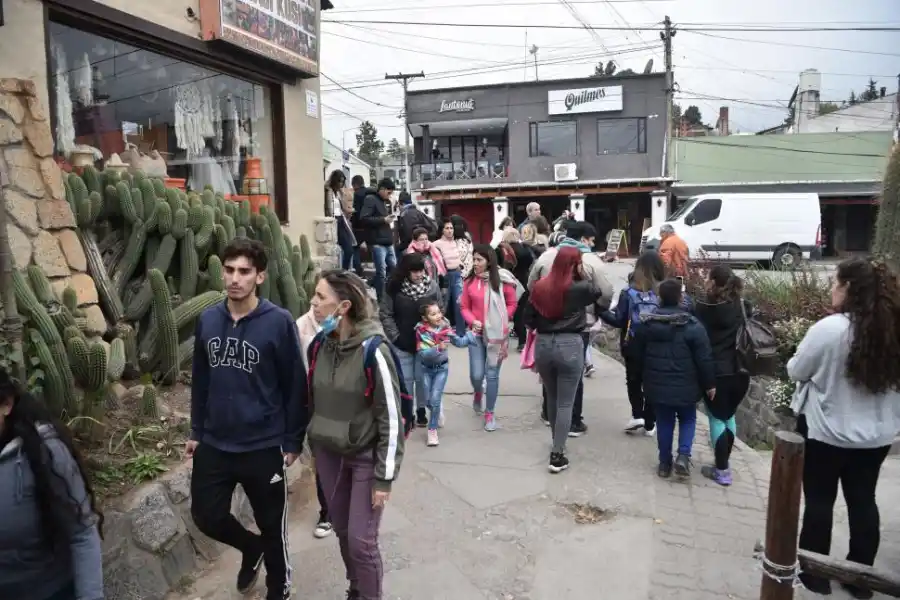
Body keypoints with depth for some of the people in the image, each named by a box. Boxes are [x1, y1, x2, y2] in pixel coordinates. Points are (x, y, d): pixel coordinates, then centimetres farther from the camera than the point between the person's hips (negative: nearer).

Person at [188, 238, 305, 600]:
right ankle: (251, 547, 46)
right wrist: (196, 431, 13)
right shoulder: (208, 320, 0)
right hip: (214, 445, 4)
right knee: (207, 516, 15)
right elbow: (200, 380, 10)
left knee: (272, 527, 12)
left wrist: (293, 441, -8)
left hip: (264, 447, -4)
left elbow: (295, 386, -10)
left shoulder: (279, 323, -15)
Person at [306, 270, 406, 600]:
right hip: (328, 453, 6)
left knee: (361, 539, 0)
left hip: (365, 456, -6)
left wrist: (384, 476, -15)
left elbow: (391, 417, -18)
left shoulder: (372, 350, -22)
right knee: (343, 531, 18)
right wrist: (315, 445, 16)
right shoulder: (320, 343, -3)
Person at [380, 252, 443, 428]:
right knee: (405, 379, 9)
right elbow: (385, 314, -5)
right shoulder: (394, 287, -10)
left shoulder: (432, 285, -7)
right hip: (402, 343, -1)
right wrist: (395, 336, -9)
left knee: (422, 378, 12)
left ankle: (421, 411, 29)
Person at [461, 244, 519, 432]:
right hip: (476, 333, 2)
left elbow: (512, 304, 1)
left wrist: (501, 320, -10)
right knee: (476, 375, 0)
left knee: (492, 374, 4)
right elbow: (465, 307, 4)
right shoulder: (469, 281, -2)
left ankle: (489, 414, 20)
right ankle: (478, 393, 37)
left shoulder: (502, 281, -9)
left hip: (497, 334, -2)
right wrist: (473, 321, -13)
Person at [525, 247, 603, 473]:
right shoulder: (580, 288, -9)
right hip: (570, 345, -4)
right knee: (565, 403, 3)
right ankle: (557, 455, 3)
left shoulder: (539, 287, 1)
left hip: (543, 344, 4)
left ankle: (557, 444, 37)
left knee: (552, 398, 21)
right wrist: (582, 274, 10)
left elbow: (528, 320, 4)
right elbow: (598, 292, 12)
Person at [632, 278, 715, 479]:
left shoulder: (645, 323, -2)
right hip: (685, 385, -2)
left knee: (664, 421, 14)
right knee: (688, 419, 17)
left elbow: (637, 355, 7)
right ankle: (683, 455, 1)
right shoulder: (692, 325, -12)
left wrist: (642, 380, 19)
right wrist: (709, 384, 1)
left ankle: (665, 462, 18)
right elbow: (704, 358, -10)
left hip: (657, 385, 2)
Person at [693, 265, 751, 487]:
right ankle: (723, 462, 30)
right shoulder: (742, 307, 2)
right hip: (738, 371, 5)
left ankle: (722, 470, 9)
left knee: (717, 417, 5)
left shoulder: (702, 308, -12)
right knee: (729, 415, 19)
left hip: (715, 371, -5)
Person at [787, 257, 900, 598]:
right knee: (863, 502, 17)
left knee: (819, 502, 10)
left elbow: (795, 372, -10)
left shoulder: (829, 328, -22)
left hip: (827, 433, -5)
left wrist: (819, 368, 9)